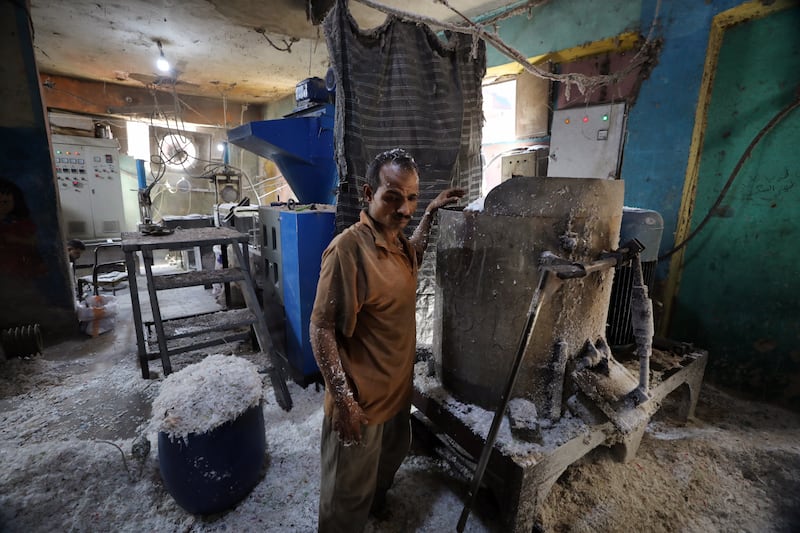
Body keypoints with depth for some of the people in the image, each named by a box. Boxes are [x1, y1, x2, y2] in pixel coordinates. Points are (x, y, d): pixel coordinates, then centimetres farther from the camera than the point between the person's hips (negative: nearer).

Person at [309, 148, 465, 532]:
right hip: (360, 399, -9)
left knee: (390, 460, 33)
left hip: (398, 388, 9)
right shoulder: (349, 248, -27)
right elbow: (321, 330, -24)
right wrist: (343, 400, -23)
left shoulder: (398, 242, 0)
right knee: (348, 494, 16)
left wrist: (431, 212, 17)